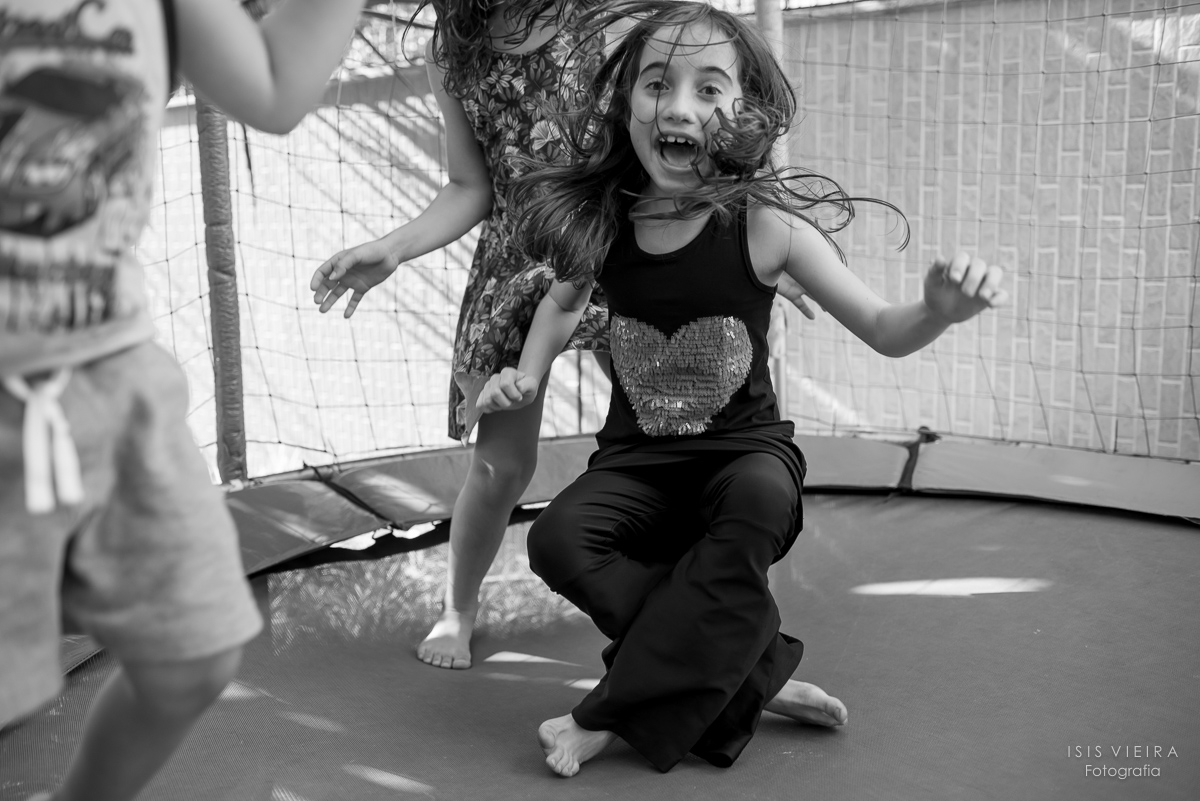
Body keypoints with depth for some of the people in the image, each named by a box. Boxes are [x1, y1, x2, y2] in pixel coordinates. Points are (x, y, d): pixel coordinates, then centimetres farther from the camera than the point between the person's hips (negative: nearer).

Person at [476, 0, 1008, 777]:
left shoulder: (765, 223, -16)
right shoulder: (599, 221, -8)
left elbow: (883, 329, -12)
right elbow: (564, 301, 15)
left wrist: (940, 308, -34)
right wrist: (527, 373, -2)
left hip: (745, 447, -2)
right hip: (637, 457, 3)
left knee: (762, 498, -36)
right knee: (557, 540, -25)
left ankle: (621, 713, -19)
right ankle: (754, 676, -13)